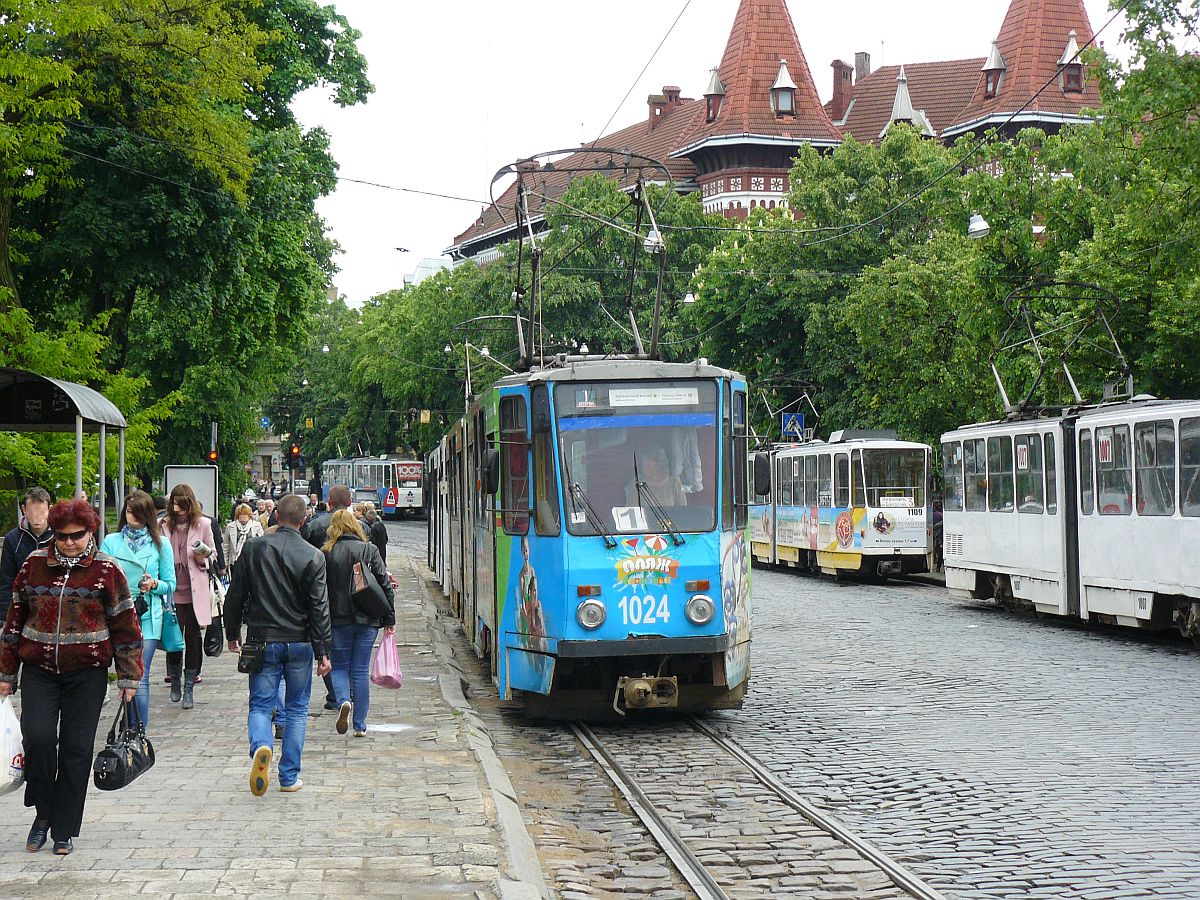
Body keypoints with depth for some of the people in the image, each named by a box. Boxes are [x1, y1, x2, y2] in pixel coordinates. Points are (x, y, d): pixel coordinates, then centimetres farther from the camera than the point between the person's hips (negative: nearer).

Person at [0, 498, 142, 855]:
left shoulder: (106, 570, -2)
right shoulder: (35, 564, 5)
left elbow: (125, 626, 2)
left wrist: (128, 677, 1)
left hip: (87, 674, -1)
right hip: (39, 671, 1)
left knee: (76, 748, 1)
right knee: (38, 735, -16)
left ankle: (64, 830, 13)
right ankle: (43, 812, 6)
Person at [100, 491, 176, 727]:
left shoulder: (160, 544, 8)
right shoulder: (111, 542, 10)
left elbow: (170, 584, 9)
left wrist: (154, 585, -11)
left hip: (148, 618, -1)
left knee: (139, 678, -7)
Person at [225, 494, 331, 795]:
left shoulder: (253, 548, -2)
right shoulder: (313, 557, -6)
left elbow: (235, 596, 3)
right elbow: (320, 609, -7)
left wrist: (232, 633, 16)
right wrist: (323, 651, -2)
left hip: (263, 641, 0)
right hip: (300, 643, 0)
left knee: (260, 704, 7)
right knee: (297, 709, 12)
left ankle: (260, 747, -25)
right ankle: (289, 776, 12)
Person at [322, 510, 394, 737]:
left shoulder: (326, 553, -3)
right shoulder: (369, 550, -1)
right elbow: (385, 585, -2)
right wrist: (390, 619, 5)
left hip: (337, 618, -1)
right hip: (367, 620, 1)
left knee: (339, 666, 14)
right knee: (361, 670, 8)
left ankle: (343, 701, -15)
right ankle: (360, 725, 8)